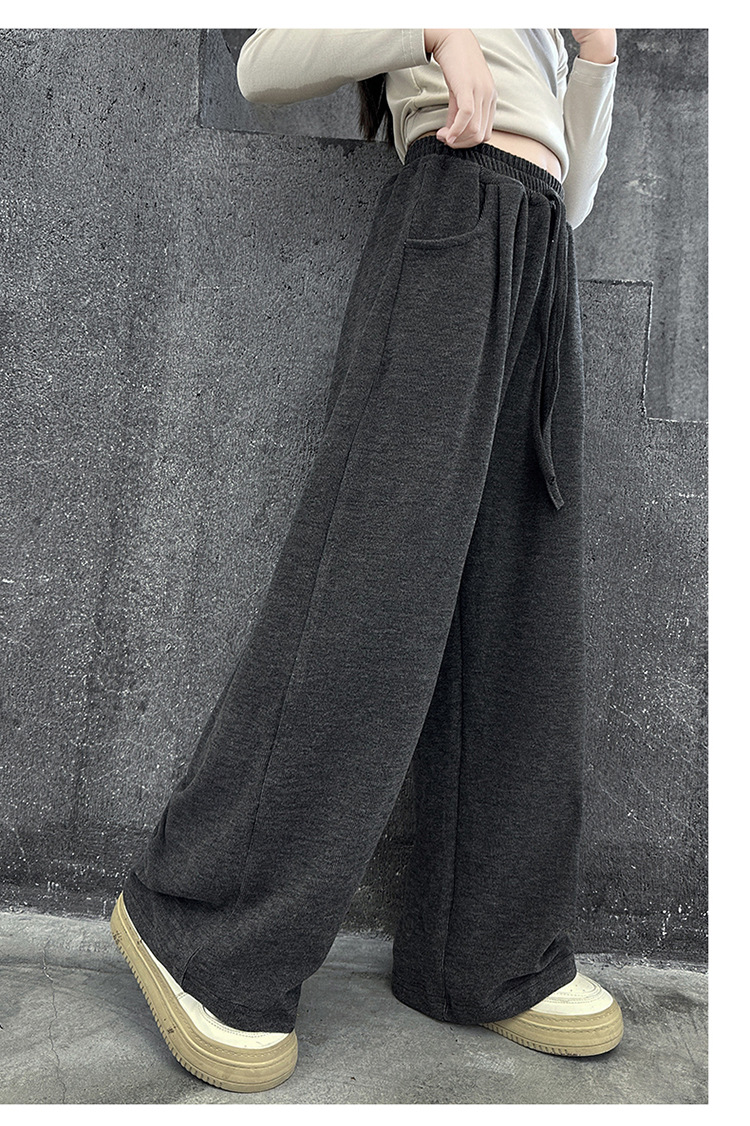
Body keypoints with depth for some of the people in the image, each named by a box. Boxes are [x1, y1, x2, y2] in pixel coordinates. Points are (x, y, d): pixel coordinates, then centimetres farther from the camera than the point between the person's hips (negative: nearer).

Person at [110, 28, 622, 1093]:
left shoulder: (538, 42, 40)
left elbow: (572, 198, 29)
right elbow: (263, 64, 7)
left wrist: (599, 52, 25)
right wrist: (438, 32, -1)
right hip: (450, 221, -7)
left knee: (519, 610, -5)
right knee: (378, 571, -22)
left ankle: (485, 954, -1)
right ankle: (195, 916, -12)